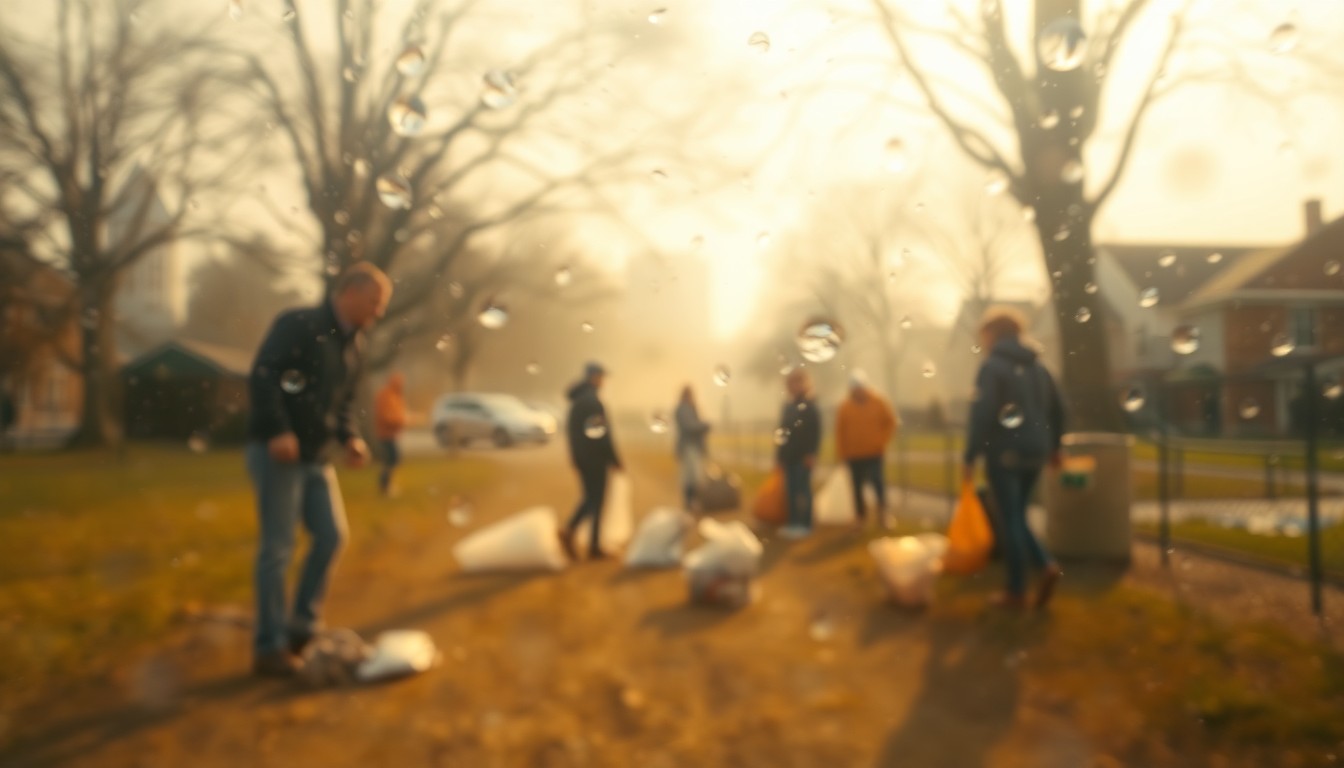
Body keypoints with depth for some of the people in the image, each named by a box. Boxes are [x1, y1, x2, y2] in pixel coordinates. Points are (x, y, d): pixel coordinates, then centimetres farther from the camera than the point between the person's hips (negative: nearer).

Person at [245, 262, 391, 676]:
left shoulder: (354, 344, 14)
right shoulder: (297, 325, -11)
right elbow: (262, 376, -19)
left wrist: (349, 437, 4)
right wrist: (277, 432, -27)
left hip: (317, 456, 8)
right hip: (278, 451, -8)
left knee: (332, 535, 5)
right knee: (278, 547, -5)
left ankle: (303, 627, 20)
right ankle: (269, 647, 5)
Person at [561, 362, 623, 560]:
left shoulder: (575, 400, 12)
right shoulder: (592, 400, -17)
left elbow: (570, 430, 17)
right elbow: (601, 433, -19)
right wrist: (614, 459, -13)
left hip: (580, 457, 8)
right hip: (595, 458, -8)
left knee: (589, 497, 17)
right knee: (596, 500, 0)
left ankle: (569, 531, 0)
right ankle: (595, 547, 5)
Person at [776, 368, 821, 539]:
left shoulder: (809, 406, -6)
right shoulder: (788, 406, 14)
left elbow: (816, 432, -12)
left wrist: (811, 454, -16)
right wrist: (780, 454, 14)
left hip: (803, 457, -7)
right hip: (789, 456, 7)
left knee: (803, 490, -3)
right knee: (791, 491, 9)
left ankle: (805, 525, 2)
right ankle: (794, 523, 16)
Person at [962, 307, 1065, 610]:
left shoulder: (992, 367, -9)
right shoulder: (1038, 367, 13)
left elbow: (981, 414, -18)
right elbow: (1057, 411, 19)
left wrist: (970, 457, -14)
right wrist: (1053, 447, 31)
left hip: (1004, 453, -7)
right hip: (1034, 454, 7)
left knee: (1010, 520, 0)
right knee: (1016, 517, 18)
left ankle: (1017, 592, 6)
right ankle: (1047, 565, 0)